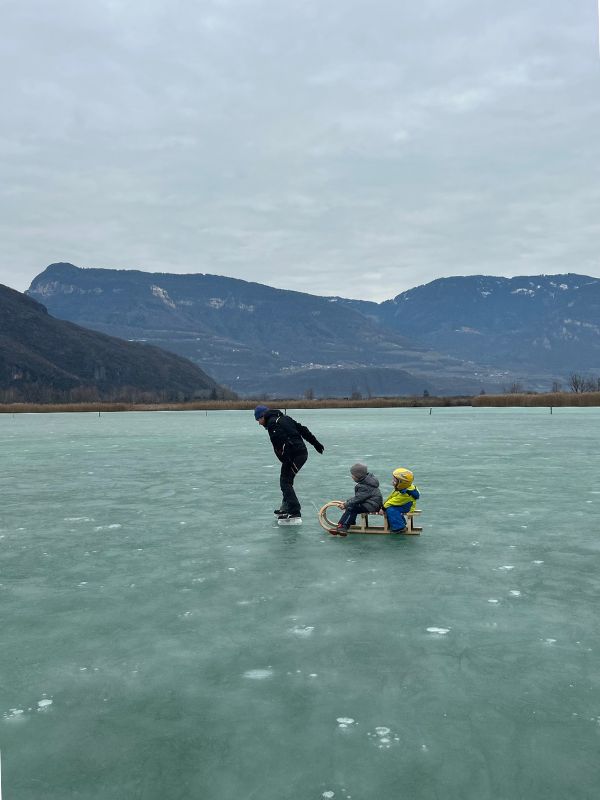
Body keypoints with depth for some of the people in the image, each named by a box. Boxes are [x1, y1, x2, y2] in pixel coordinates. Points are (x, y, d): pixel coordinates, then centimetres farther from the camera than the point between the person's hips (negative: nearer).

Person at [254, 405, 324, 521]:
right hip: (302, 452, 10)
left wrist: (287, 462, -22)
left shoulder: (272, 423, -9)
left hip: (294, 455, -10)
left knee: (285, 482, -5)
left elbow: (281, 444, -21)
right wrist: (315, 443, 23)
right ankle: (286, 507, 31)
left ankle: (294, 512, -8)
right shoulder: (283, 417, 20)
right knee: (286, 480, 21)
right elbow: (302, 429, 19)